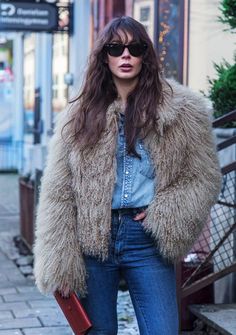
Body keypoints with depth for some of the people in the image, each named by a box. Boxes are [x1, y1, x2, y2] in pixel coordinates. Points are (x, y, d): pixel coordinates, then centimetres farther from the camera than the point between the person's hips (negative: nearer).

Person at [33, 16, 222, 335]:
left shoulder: (182, 109, 2)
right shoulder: (80, 115, 5)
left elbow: (205, 178, 5)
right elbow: (57, 193, 2)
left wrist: (166, 214, -11)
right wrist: (60, 263, -5)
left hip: (147, 238, -1)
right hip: (91, 240, 1)